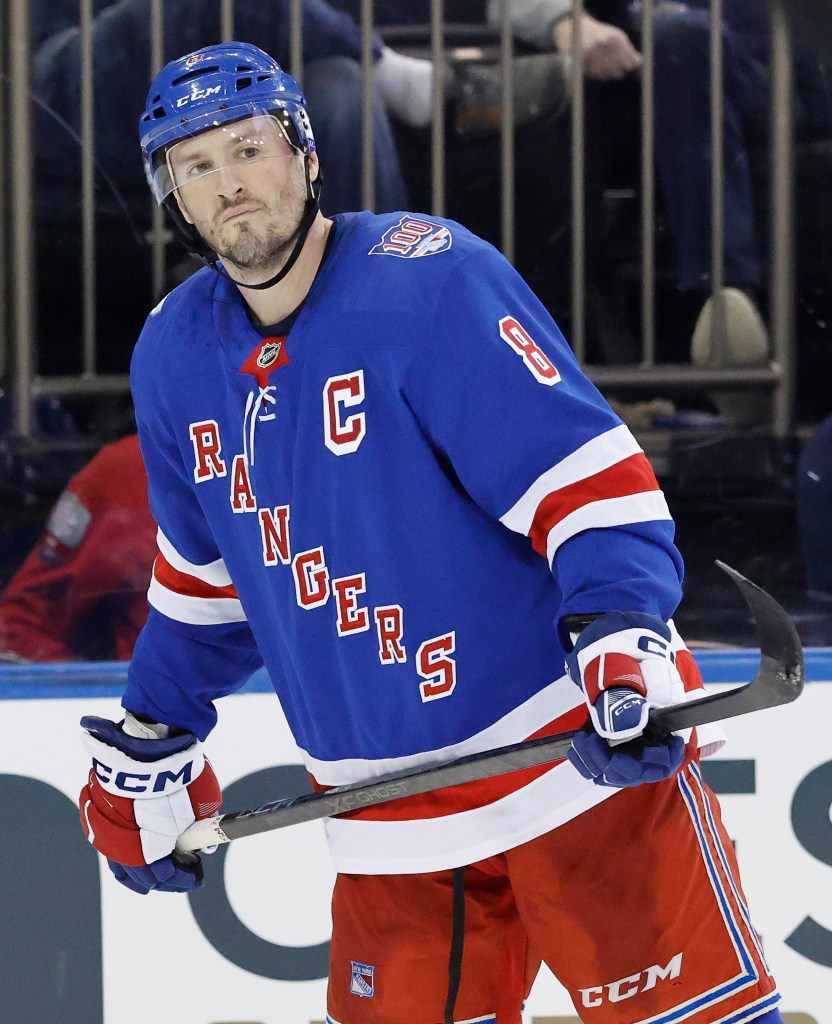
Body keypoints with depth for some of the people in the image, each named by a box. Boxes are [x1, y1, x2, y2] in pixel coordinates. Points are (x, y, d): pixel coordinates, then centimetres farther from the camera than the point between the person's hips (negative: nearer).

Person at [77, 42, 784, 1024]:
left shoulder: (430, 280, -14)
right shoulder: (175, 355, 7)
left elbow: (585, 472, -19)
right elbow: (203, 576, 22)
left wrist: (622, 636, -32)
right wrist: (149, 746, 26)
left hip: (580, 758, -6)